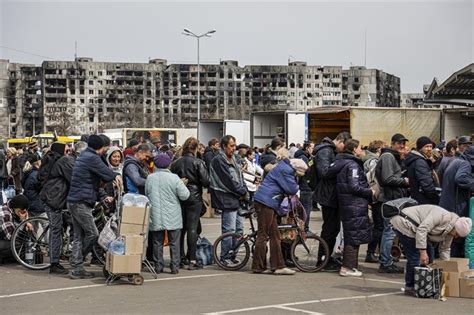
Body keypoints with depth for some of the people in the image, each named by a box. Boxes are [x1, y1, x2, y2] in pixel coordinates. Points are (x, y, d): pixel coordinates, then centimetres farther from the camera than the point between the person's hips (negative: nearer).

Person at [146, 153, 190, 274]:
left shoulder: (150, 178, -1)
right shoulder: (174, 178, -10)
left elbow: (146, 194, 10)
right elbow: (184, 195, -9)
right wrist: (183, 185, 9)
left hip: (156, 217, 2)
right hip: (172, 217, -2)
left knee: (157, 242, 10)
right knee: (174, 243, 6)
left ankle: (158, 266, 11)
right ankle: (174, 266, 5)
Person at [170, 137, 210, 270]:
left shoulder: (176, 163, 3)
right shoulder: (198, 162, -9)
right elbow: (205, 181, -12)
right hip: (194, 197, -4)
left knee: (180, 228, 13)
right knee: (192, 228, -3)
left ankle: (181, 257, 19)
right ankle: (192, 260, -5)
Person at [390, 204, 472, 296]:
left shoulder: (449, 231, 6)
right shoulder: (442, 216, -24)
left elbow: (444, 249, 17)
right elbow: (422, 229, -30)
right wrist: (423, 251, -30)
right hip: (403, 223, -10)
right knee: (415, 257, -11)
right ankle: (410, 287, -4)